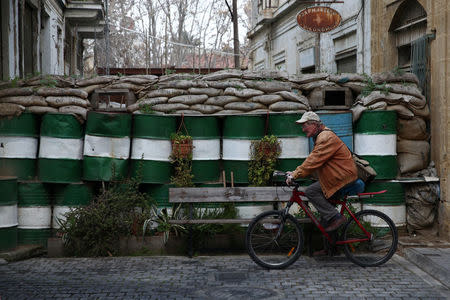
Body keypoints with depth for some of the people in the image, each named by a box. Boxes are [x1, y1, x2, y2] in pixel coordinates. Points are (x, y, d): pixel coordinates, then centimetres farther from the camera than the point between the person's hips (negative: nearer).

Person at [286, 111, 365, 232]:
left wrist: (296, 174, -23)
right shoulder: (320, 137, 17)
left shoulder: (326, 137, -18)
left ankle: (335, 218, -12)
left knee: (311, 191, -14)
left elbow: (313, 160, -25)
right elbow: (312, 161, 16)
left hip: (343, 177, -11)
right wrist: (296, 172, 6)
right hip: (342, 175, 11)